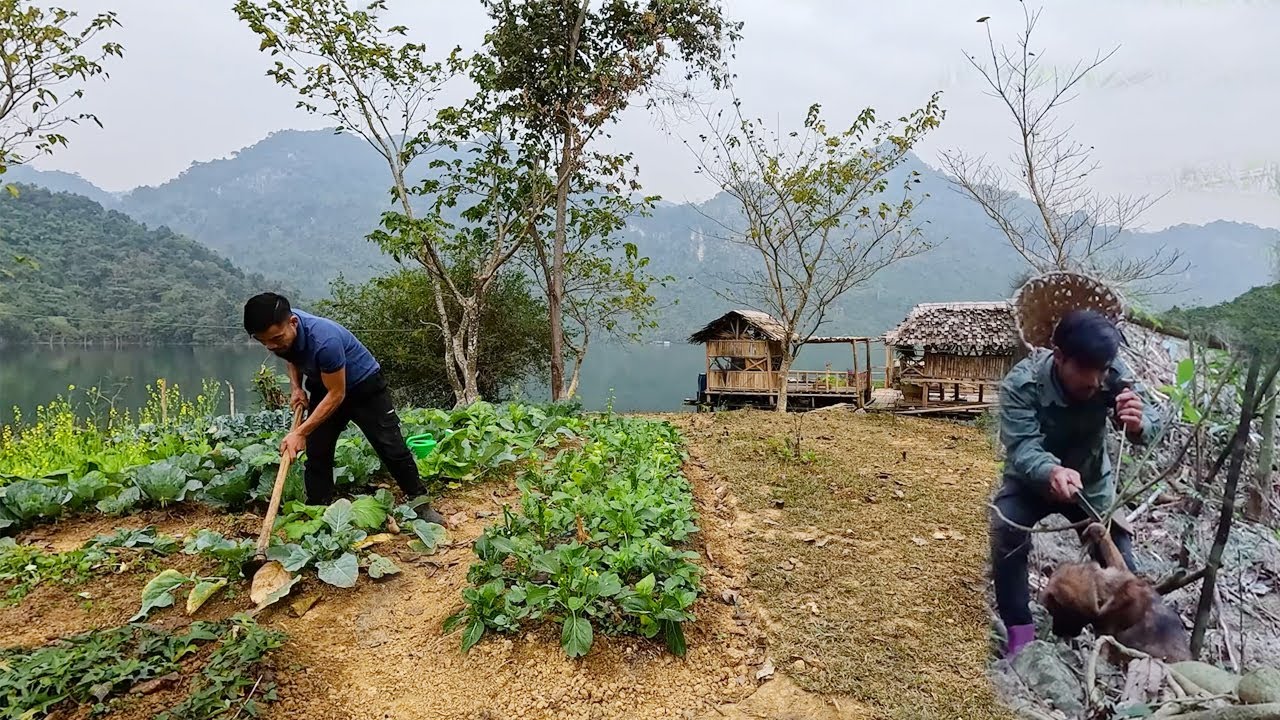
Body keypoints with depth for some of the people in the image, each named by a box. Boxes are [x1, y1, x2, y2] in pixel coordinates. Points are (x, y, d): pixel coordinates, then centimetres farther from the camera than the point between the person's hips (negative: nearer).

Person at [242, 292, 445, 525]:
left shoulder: (324, 340, -40)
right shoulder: (280, 333, -18)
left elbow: (336, 395, -31)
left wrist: (300, 433, -30)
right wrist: (296, 387, -9)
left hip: (365, 386, -6)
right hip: (323, 388, 6)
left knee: (392, 449, -4)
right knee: (317, 454, 1)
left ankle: (421, 505, 10)